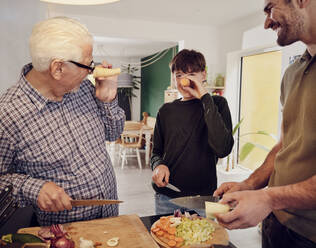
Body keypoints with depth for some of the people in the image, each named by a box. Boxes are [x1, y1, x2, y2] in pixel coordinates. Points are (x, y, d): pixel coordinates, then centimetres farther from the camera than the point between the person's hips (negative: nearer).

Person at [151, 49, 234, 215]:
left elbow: (222, 149, -22)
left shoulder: (217, 104, -5)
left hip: (203, 197, -2)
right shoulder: (166, 111, 5)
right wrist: (158, 164, -9)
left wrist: (205, 98, -20)